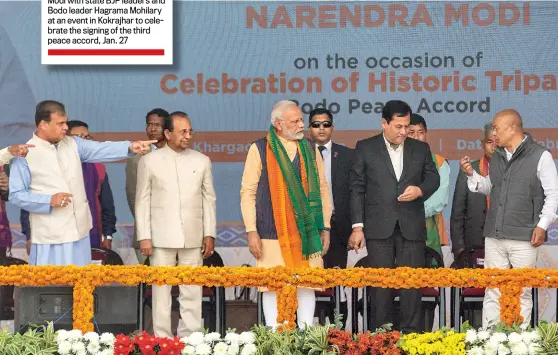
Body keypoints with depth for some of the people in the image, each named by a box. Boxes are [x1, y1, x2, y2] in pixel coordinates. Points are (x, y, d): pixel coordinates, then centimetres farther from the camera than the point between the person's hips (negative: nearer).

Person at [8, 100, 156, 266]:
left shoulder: (72, 144, 9)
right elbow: (16, 195, -8)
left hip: (79, 230, 6)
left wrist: (130, 147, -19)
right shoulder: (25, 154, -7)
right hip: (50, 235, -6)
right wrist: (49, 201, -19)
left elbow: (101, 149, -3)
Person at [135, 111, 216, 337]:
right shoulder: (149, 161, 2)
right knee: (161, 291, 1)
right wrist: (144, 237, -4)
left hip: (193, 237, 2)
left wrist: (209, 234, 4)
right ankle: (162, 340, 7)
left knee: (192, 292, 3)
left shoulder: (201, 161, 8)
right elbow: (142, 201, 2)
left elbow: (209, 199, 9)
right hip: (161, 237, -1)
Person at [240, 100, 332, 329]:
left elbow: (322, 190, 15)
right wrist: (251, 231, -7)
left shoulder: (311, 149, 12)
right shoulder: (260, 149, 1)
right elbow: (247, 192, 0)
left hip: (307, 233, 3)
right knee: (272, 287, -2)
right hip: (273, 233, -3)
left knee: (307, 286, 2)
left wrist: (325, 227, 9)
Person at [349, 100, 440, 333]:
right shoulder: (365, 148, 5)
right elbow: (357, 188, 3)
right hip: (379, 227, -2)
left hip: (412, 227, 2)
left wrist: (420, 190, -10)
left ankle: (411, 334, 3)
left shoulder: (421, 149, 13)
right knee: (380, 283, 0)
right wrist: (358, 226, -3)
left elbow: (433, 178, 14)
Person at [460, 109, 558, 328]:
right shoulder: (497, 157, 14)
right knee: (492, 291, 7)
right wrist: (472, 175, 8)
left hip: (523, 237, -5)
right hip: (494, 236, 5)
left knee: (521, 292, 0)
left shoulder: (540, 156, -4)